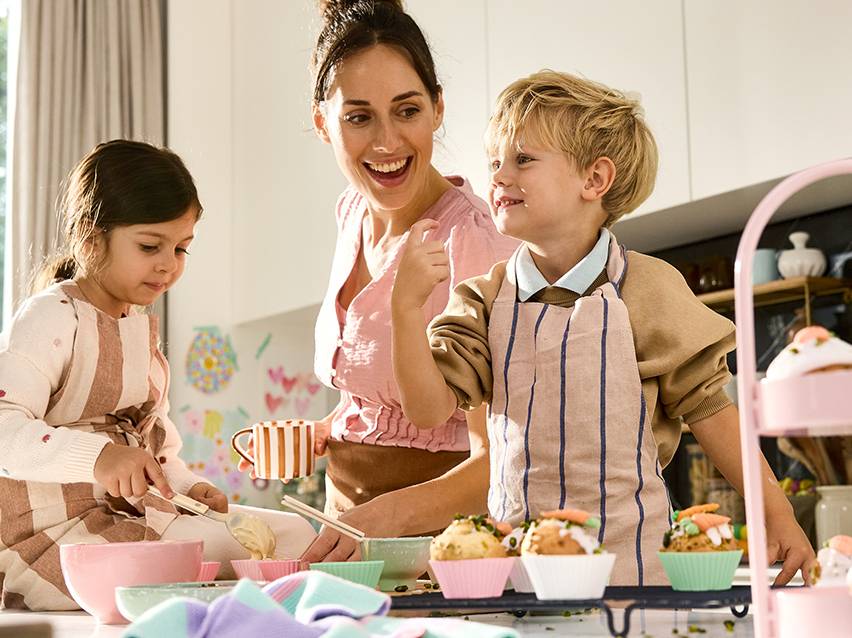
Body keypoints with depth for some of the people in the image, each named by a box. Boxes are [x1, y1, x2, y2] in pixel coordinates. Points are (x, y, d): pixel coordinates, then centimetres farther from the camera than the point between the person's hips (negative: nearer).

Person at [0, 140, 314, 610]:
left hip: (135, 514, 9)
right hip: (48, 534, -9)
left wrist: (187, 486, 5)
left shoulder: (141, 326, 17)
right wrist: (97, 455, -41)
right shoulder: (50, 319, -13)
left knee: (295, 534, -1)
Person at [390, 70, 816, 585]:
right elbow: (431, 409, -3)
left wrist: (776, 512, -2)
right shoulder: (487, 299, 6)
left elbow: (707, 408, 1)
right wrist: (407, 305, -15)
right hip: (514, 552, 2)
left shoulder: (648, 288, -3)